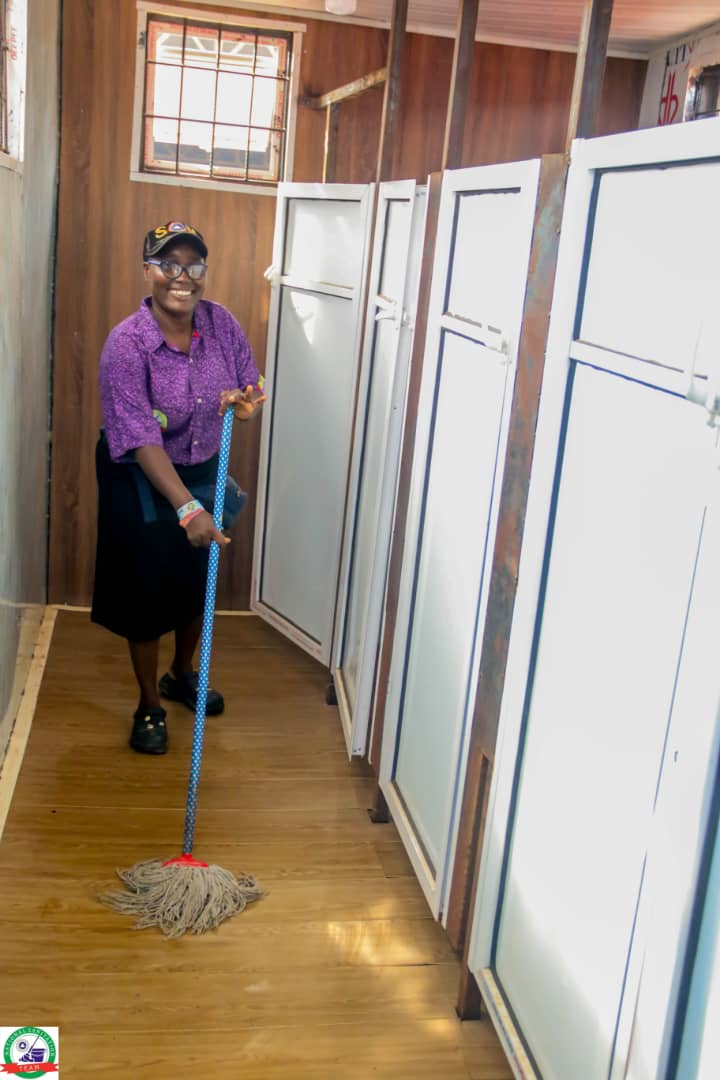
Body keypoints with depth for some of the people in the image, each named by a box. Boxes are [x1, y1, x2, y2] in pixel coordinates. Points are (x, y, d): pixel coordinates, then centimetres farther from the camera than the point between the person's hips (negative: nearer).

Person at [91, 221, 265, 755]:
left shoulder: (220, 322, -11)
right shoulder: (126, 344, -26)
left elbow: (251, 385, 3)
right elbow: (141, 439, -32)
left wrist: (244, 402, -23)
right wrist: (186, 507, -40)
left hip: (204, 471, 5)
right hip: (141, 482, -5)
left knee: (198, 581, 19)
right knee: (147, 590, 6)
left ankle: (181, 673, 46)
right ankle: (150, 705, 26)